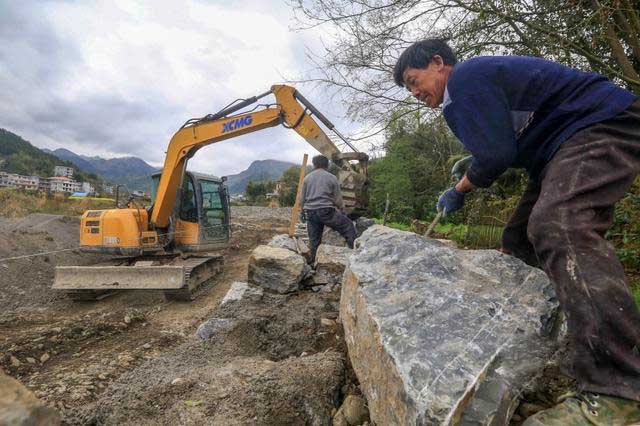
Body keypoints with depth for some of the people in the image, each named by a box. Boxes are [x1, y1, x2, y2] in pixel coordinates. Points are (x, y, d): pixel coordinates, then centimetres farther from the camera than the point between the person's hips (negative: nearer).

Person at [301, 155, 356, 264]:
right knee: (348, 226, 9)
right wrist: (342, 209, 21)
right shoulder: (332, 178, 3)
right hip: (326, 211, -4)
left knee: (314, 241, 11)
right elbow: (338, 199, 3)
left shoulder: (307, 178, 12)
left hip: (310, 213, 4)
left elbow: (302, 199, 14)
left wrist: (304, 211, 28)